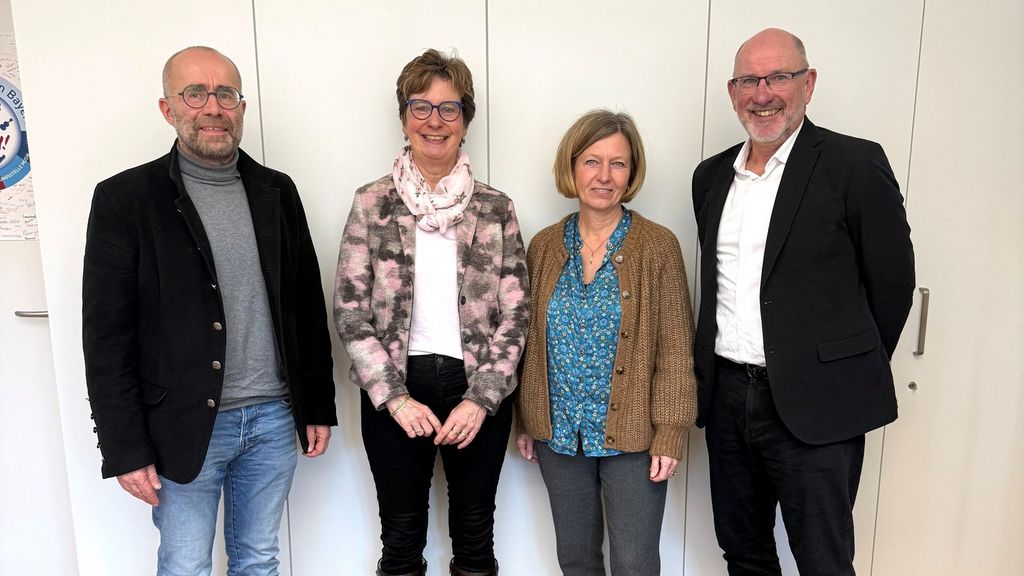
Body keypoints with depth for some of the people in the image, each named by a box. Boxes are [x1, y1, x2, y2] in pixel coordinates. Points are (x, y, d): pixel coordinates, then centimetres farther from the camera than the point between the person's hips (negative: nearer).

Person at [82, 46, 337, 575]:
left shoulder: (277, 192, 4)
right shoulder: (124, 198, -7)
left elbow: (309, 307, 8)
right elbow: (107, 336, -7)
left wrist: (319, 406, 8)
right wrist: (125, 449, -9)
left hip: (273, 417, 3)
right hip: (183, 426, -3)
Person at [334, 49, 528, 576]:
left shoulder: (495, 209, 0)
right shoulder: (372, 203, -2)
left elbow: (515, 315, -1)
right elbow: (350, 311, -4)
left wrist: (480, 399, -9)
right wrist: (394, 397, -10)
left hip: (478, 393, 1)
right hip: (393, 392, 0)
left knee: (474, 530, 16)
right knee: (401, 533, 14)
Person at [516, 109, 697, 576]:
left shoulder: (658, 246, -8)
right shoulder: (544, 246, 2)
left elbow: (674, 349, -8)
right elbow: (530, 342, 7)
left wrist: (669, 435, -11)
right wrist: (525, 420, 8)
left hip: (631, 434, -3)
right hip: (559, 433, 3)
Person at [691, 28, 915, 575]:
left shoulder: (856, 165, -8)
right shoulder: (711, 176, 8)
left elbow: (892, 282, -4)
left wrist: (855, 374, 4)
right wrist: (717, 375, 12)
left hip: (813, 403, -5)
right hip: (726, 396, 5)